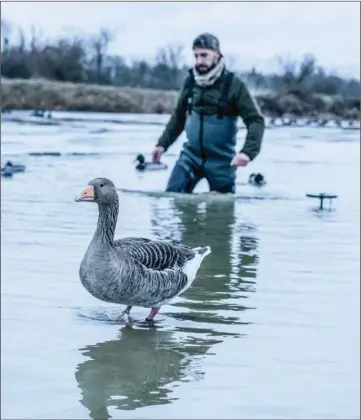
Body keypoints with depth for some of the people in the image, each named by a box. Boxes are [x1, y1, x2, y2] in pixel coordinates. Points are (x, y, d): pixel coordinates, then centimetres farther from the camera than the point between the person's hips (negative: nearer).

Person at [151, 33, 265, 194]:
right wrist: (163, 143, 11)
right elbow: (179, 116, 17)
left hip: (221, 160, -3)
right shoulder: (190, 81, 3)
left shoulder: (233, 84, -10)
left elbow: (256, 121, -13)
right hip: (190, 155, 3)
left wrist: (247, 152, -27)